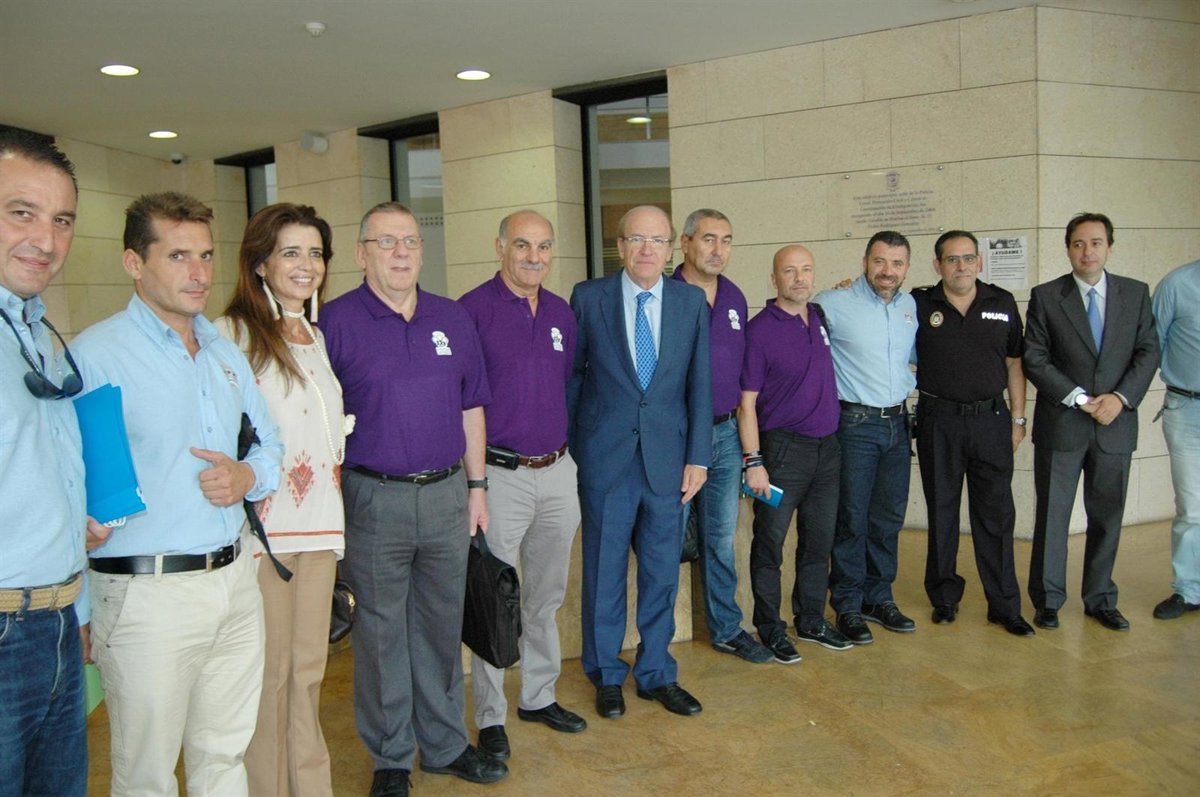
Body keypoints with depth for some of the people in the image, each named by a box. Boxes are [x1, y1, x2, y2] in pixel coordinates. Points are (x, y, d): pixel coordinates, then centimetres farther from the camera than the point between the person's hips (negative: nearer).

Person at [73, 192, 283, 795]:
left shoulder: (226, 352, 12)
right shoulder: (95, 355, -11)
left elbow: (269, 446, 19)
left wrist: (248, 476, -4)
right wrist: (78, 611, -18)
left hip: (236, 581, 6)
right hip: (147, 593, -6)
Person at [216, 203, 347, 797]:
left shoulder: (317, 337, 16)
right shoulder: (233, 334, -7)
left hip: (319, 525, 7)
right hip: (263, 527, -6)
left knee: (309, 666, 15)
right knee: (269, 672, 3)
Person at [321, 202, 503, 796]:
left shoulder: (453, 319, 8)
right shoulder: (335, 321, -5)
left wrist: (476, 486, 10)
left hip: (447, 495, 4)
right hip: (374, 500, -4)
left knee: (442, 626, 15)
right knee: (381, 633, 8)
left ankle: (444, 745, 32)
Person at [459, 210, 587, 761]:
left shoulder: (562, 314, 9)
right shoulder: (473, 311, -10)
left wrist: (564, 451, 14)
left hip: (557, 473, 6)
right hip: (500, 477, -6)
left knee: (547, 595, 17)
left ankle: (539, 697, 33)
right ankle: (490, 716, 19)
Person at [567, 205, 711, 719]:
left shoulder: (691, 301, 3)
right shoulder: (589, 297, -2)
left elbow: (699, 383, 4)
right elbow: (572, 374, 3)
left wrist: (698, 457, 0)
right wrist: (569, 446, 1)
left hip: (667, 457, 2)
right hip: (605, 457, -2)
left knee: (662, 572, 11)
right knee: (604, 571, 9)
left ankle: (657, 674, 29)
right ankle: (607, 676, 28)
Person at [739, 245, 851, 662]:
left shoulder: (820, 318, 8)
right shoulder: (760, 330, -10)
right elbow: (747, 401, -11)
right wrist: (753, 462, -16)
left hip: (827, 448, 6)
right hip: (783, 449, -6)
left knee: (819, 541, 15)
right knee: (770, 543, 3)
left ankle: (811, 621, 29)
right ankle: (770, 629, 17)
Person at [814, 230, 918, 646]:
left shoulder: (911, 306, 9)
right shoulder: (833, 304, -10)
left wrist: (911, 384, 13)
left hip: (898, 424, 6)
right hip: (856, 424, -6)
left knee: (889, 518, 13)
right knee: (852, 520, 0)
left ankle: (879, 598, 26)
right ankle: (848, 607, 12)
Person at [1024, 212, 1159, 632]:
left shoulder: (1136, 293, 7)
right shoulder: (1046, 296, -1)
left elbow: (1148, 352, 4)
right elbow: (1034, 359, -5)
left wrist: (1121, 397, -10)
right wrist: (1080, 399, -12)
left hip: (1115, 424, 2)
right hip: (1061, 424, -2)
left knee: (1107, 516, 10)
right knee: (1052, 514, 4)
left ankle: (1100, 600, 24)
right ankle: (1048, 600, 17)